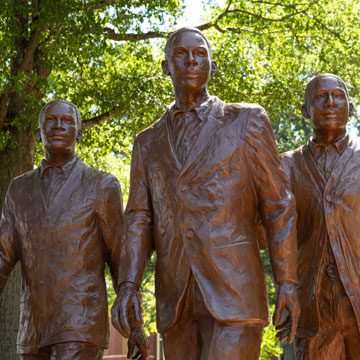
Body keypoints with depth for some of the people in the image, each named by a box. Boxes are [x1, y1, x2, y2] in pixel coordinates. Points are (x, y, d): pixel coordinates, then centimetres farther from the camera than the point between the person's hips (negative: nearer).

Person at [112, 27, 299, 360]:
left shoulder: (247, 121, 5)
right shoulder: (149, 143, 16)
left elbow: (278, 206, 4)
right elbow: (140, 220, 8)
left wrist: (287, 284, -5)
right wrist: (128, 287, -8)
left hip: (234, 294, -4)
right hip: (177, 302, 5)